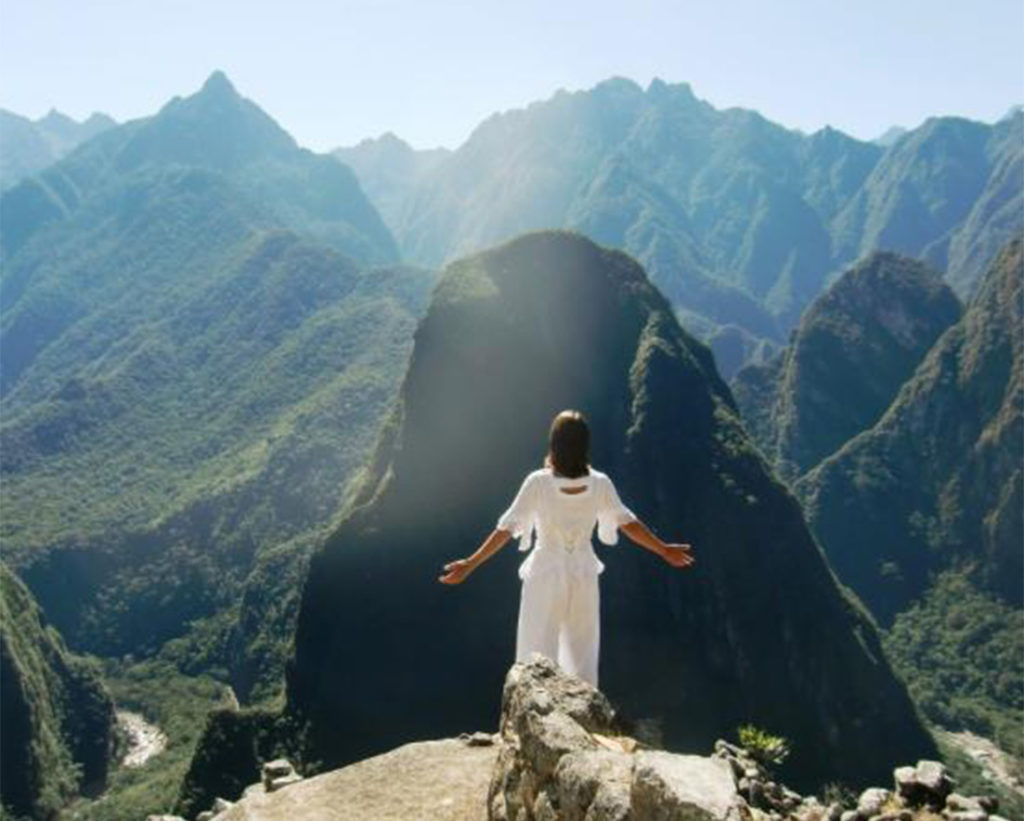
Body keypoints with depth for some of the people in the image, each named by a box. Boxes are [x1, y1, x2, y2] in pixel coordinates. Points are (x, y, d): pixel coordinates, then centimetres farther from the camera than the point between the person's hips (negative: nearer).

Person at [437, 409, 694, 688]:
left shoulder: (538, 483, -15)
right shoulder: (600, 484, -8)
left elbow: (506, 529, -13)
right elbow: (628, 524, 2)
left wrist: (470, 564, -7)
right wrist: (665, 551, 16)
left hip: (545, 577, -3)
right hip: (583, 578, 3)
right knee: (582, 657, 14)